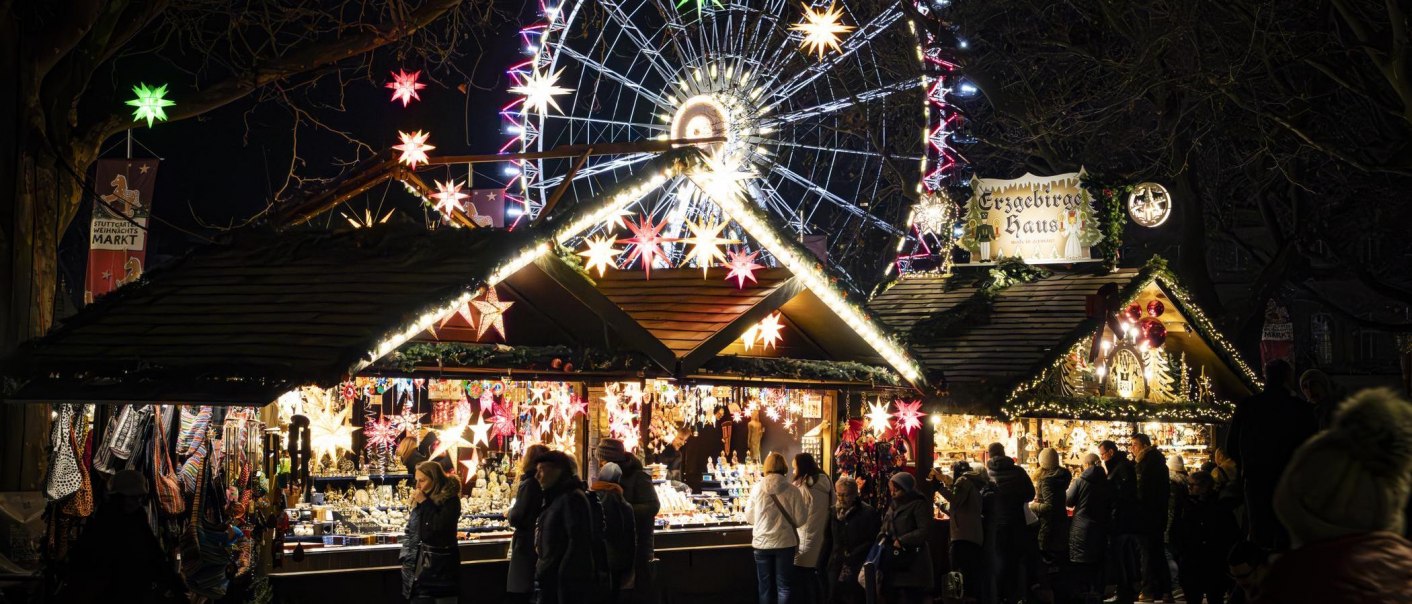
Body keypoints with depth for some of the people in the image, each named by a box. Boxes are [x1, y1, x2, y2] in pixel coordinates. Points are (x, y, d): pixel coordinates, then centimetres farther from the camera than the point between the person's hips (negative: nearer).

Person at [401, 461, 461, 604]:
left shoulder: (450, 500, -7)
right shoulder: (419, 500, 11)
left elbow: (440, 526, -19)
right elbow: (410, 531, 16)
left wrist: (425, 502, -13)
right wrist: (405, 558, 6)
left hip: (441, 567, -5)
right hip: (420, 567, 5)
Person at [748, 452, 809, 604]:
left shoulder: (757, 488, -6)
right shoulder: (792, 490, -9)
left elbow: (749, 517, 2)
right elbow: (800, 519, -6)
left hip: (762, 543, 1)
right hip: (785, 543, -1)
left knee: (765, 585, 11)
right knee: (784, 586, 7)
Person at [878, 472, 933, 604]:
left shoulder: (919, 504, -7)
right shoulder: (893, 507, 19)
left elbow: (925, 530, -17)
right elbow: (885, 528, 23)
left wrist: (902, 541, -17)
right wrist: (883, 537, -1)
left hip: (912, 563, -8)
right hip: (893, 562, 8)